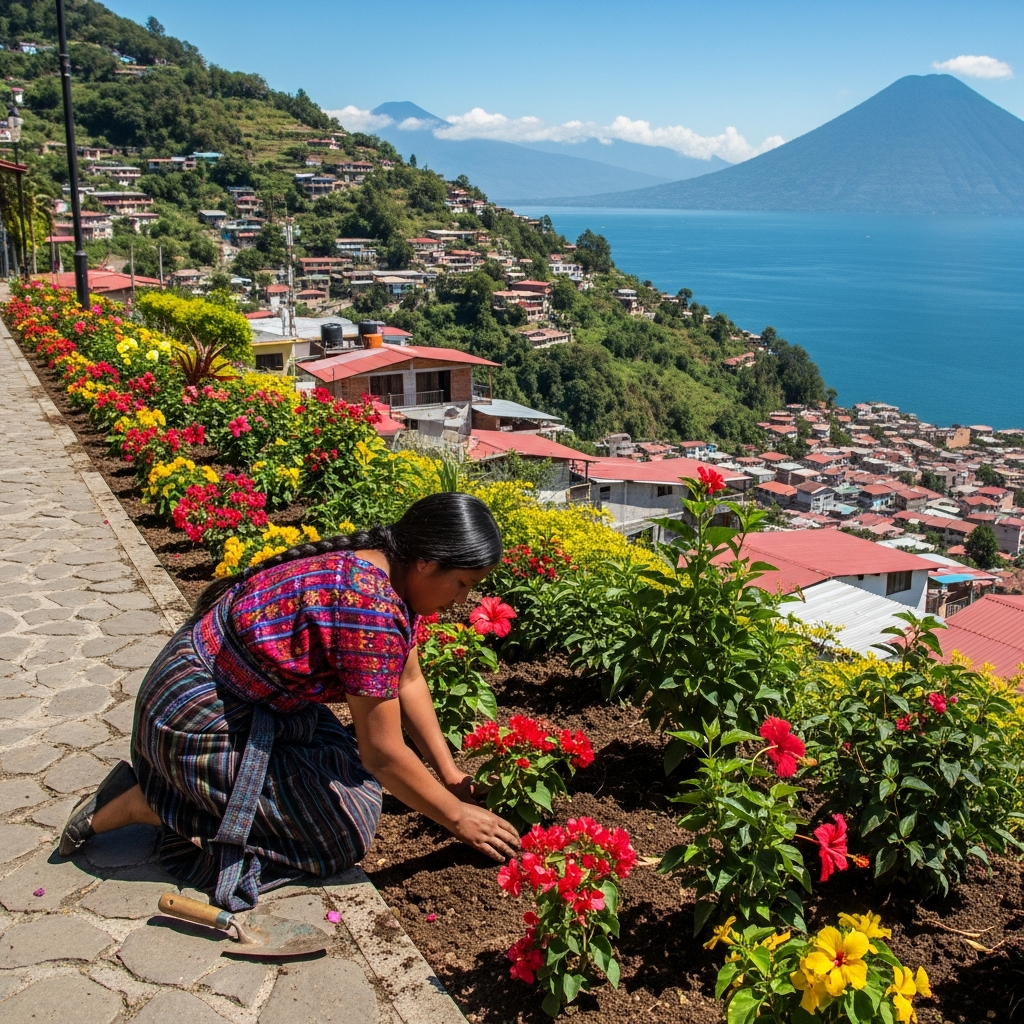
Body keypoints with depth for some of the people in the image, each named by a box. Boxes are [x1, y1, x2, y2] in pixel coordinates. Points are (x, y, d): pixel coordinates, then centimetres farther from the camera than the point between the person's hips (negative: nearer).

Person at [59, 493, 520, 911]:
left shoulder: (386, 567, -1)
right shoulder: (370, 606, -30)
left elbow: (409, 682, 7)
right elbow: (383, 755, -23)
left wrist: (450, 775, 4)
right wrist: (457, 816, -11)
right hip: (199, 716, -9)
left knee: (345, 771, 10)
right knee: (342, 829, -5)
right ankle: (144, 803, -1)